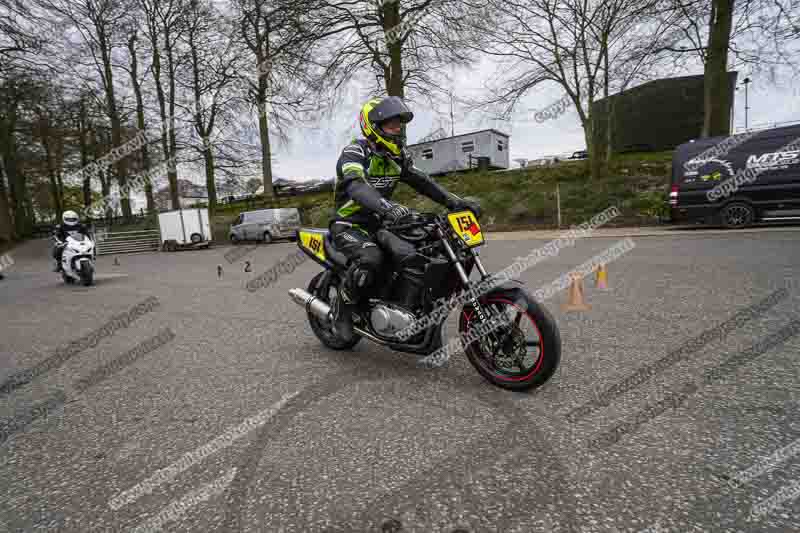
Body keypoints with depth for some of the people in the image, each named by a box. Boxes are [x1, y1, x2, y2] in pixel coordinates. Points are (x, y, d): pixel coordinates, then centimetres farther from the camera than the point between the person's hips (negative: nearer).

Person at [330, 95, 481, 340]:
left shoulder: (398, 156, 8)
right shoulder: (355, 152, -16)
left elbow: (422, 182, 3)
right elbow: (355, 185, -36)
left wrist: (455, 202, -12)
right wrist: (386, 207, -55)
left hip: (379, 224, 6)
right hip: (349, 225, -6)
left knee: (420, 254, -18)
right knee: (370, 258, -37)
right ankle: (342, 307, -12)